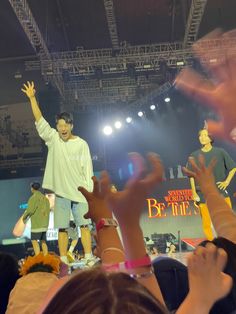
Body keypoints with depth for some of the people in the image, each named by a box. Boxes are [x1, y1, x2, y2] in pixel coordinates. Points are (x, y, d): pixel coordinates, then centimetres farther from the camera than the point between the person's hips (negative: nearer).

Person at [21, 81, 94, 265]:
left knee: (84, 225, -1)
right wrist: (32, 98, -10)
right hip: (61, 192, 2)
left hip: (79, 191, -1)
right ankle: (63, 261, 11)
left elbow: (88, 169, -1)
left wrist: (90, 191, -7)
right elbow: (40, 121, -3)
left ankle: (89, 258, 4)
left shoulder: (81, 144, 0)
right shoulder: (53, 139, 5)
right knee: (62, 228, 4)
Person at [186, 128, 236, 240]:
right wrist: (194, 193, 1)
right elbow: (192, 176, 5)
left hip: (221, 191, 0)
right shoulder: (194, 155, 1)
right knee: (206, 223, 4)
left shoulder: (220, 152, 0)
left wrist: (227, 181, 0)